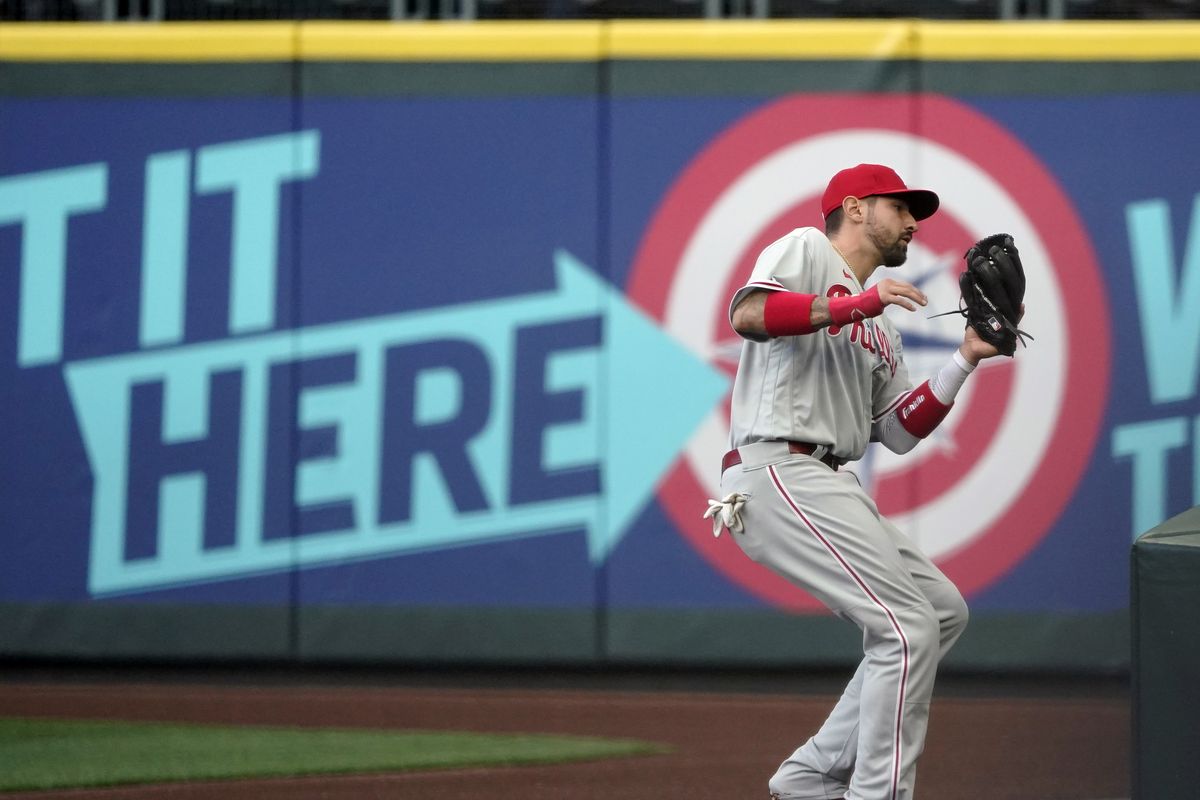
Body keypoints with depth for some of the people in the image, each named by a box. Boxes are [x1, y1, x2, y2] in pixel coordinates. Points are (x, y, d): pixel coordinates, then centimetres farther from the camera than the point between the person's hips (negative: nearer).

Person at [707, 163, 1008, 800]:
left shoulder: (877, 330, 28)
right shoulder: (806, 249, 2)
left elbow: (900, 432, 21)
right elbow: (748, 314, -17)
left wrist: (966, 359, 14)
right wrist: (860, 303, -18)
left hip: (823, 486, 10)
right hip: (774, 474, -10)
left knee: (943, 609, 12)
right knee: (907, 627, -16)